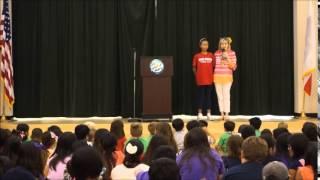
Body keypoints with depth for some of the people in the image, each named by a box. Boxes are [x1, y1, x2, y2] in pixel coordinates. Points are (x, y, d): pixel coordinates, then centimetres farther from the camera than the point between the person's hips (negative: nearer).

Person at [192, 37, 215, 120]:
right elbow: (194, 68, 5)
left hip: (209, 80, 2)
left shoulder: (211, 55, 3)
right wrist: (197, 75, 1)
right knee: (200, 96, 3)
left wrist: (212, 75, 1)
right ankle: (200, 113, 9)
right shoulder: (197, 56, -2)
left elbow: (214, 66, 9)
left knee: (208, 96, 6)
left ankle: (209, 113, 11)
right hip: (200, 80, -2)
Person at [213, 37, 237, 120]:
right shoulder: (216, 53, 5)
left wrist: (227, 58, -14)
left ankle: (226, 114, -4)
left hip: (227, 77, -2)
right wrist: (213, 76, 6)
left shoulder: (232, 53, -1)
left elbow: (234, 67, -4)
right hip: (217, 77, 2)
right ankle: (222, 114, 12)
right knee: (220, 96, 5)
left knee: (226, 96, -9)